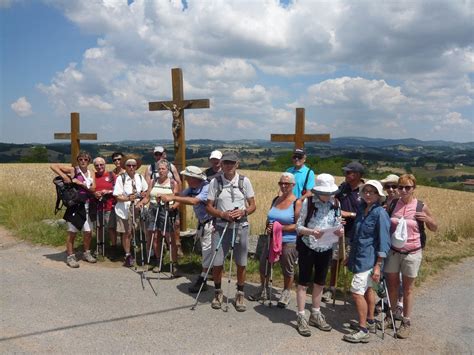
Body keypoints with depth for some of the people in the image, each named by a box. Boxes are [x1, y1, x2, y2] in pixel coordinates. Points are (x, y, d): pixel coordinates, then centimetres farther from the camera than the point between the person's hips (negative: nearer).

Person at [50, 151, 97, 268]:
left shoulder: (90, 173, 9)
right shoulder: (73, 170, -4)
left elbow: (93, 188, -6)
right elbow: (53, 166, -10)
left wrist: (79, 183, -16)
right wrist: (64, 176, -19)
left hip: (86, 205, 5)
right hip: (75, 205, -5)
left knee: (88, 232, 12)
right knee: (72, 232, 1)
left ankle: (86, 253, 30)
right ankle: (70, 257, 11)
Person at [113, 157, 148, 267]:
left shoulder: (140, 177, 3)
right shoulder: (121, 178, -9)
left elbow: (145, 190, 18)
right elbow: (118, 196, -12)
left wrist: (143, 194, -3)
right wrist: (128, 198, -27)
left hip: (137, 208, 3)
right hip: (124, 209, -3)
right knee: (127, 233, 4)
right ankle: (128, 255, 20)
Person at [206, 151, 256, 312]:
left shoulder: (244, 181, 0)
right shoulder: (215, 182, -2)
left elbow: (253, 205, 4)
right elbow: (209, 207, 0)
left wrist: (243, 211, -17)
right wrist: (223, 214, -16)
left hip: (241, 227, 1)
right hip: (221, 227, 0)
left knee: (241, 264, 8)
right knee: (217, 263, 2)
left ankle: (240, 295, 26)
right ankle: (218, 292, 26)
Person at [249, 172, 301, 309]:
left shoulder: (297, 202, -10)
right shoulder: (276, 199, 9)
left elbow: (298, 225, -15)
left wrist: (281, 228, -20)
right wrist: (268, 227, -3)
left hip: (289, 242, -6)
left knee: (287, 269, 9)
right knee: (263, 265, 11)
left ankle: (286, 294, 30)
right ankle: (262, 291, 32)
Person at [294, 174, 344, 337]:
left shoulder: (335, 204, -1)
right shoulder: (308, 202, -12)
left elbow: (338, 225, 8)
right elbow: (299, 226, -9)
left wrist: (340, 231, -15)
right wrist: (311, 232, -28)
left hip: (326, 248, 5)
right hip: (307, 246, -4)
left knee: (320, 282, 17)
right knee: (304, 282, 3)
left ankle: (316, 315, 32)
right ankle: (301, 317, 13)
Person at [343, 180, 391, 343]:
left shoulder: (380, 213, -16)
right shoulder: (361, 208, 6)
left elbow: (384, 241, -16)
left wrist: (378, 266, -18)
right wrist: (350, 255, 20)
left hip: (368, 258, -8)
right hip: (358, 255, 8)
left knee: (357, 291, -10)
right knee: (367, 289, 19)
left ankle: (363, 331, 1)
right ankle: (370, 322, 34)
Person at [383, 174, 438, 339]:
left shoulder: (421, 207, -7)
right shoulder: (392, 204, -1)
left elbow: (434, 228, 4)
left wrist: (428, 219, -16)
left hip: (412, 253, -2)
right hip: (393, 251, 2)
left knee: (408, 288, 10)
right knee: (392, 285, 13)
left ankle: (406, 322, 23)